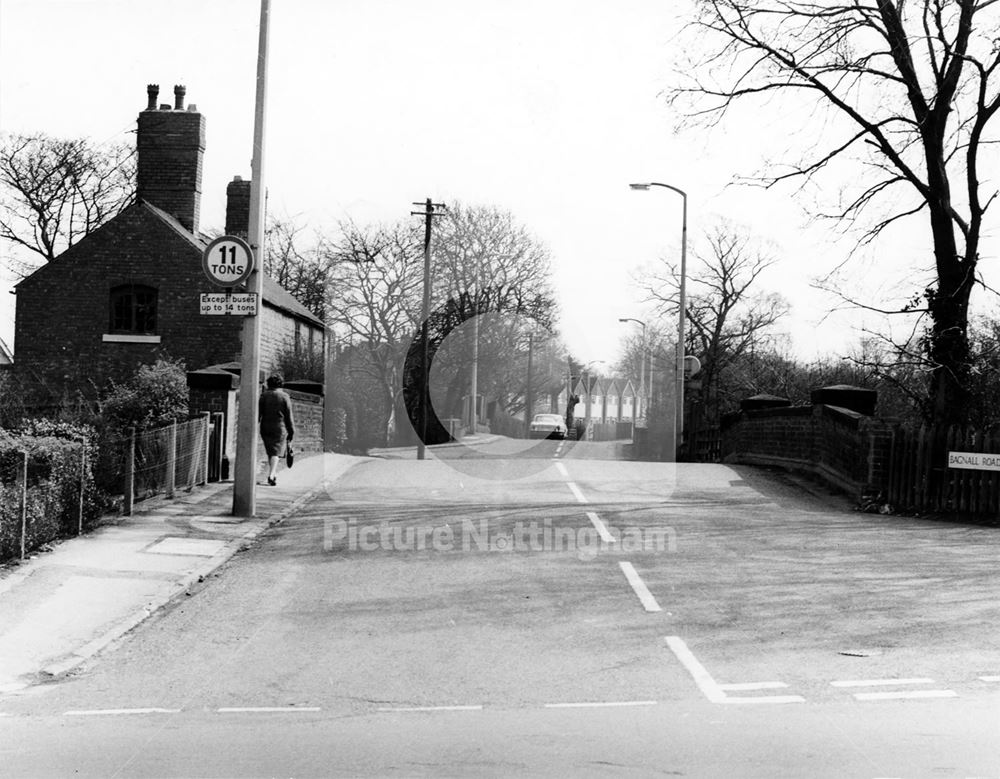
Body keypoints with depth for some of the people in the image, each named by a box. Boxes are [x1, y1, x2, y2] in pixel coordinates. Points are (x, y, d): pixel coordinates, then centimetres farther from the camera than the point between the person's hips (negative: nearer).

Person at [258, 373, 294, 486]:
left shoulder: (264, 395, 2)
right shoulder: (284, 396, -4)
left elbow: (258, 413, -3)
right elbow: (289, 416, -3)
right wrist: (291, 432, 4)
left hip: (265, 428, 3)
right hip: (280, 428, -3)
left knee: (270, 452, 16)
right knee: (275, 452, -4)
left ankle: (274, 474, 24)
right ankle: (271, 475, -21)